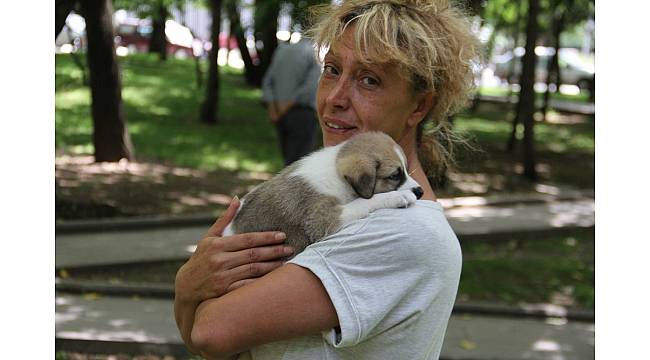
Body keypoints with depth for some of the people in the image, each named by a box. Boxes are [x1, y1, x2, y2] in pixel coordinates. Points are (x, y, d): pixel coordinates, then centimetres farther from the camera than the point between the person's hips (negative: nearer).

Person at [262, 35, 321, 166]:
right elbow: (310, 87, -16)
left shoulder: (282, 50, 13)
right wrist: (288, 105, -11)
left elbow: (267, 81, 9)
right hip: (303, 112, -6)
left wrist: (272, 106, 0)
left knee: (290, 158, 13)